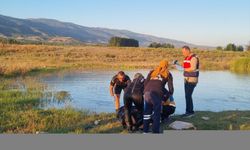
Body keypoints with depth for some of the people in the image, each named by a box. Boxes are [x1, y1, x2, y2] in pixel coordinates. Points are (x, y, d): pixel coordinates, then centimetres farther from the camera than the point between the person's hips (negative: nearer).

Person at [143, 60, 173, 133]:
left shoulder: (152, 72, 28)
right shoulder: (167, 74, 20)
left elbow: (145, 83, 19)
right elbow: (170, 86, 16)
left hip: (147, 92, 4)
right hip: (157, 93, -4)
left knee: (147, 112, 15)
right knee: (156, 113, 4)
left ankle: (145, 131, 21)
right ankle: (155, 131, 4)